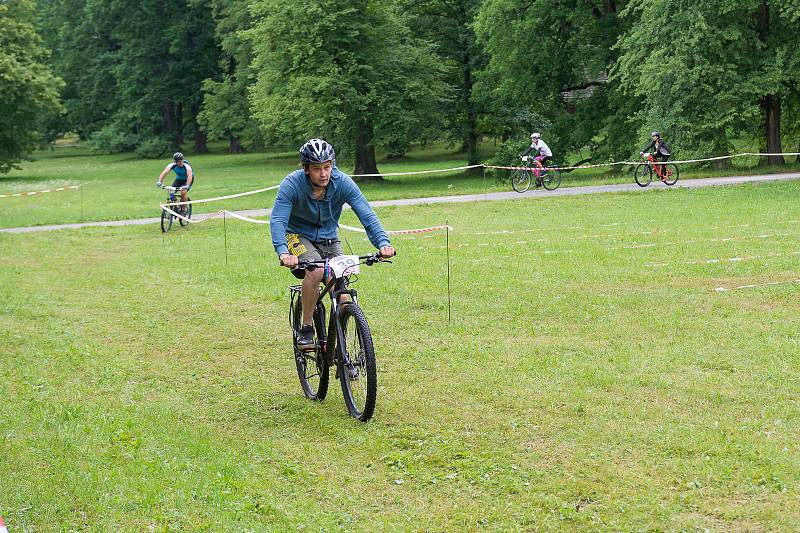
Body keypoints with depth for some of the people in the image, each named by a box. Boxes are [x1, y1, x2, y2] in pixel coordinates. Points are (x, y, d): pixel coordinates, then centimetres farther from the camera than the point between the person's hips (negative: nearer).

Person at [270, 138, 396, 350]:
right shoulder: (292, 184, -24)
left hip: (328, 239, 3)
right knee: (315, 270, -34)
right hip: (298, 235, -2)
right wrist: (282, 252, -50)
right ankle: (305, 330, -17)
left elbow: (367, 215, -25)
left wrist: (383, 243, -42)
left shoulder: (343, 182, -19)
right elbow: (277, 220, -32)